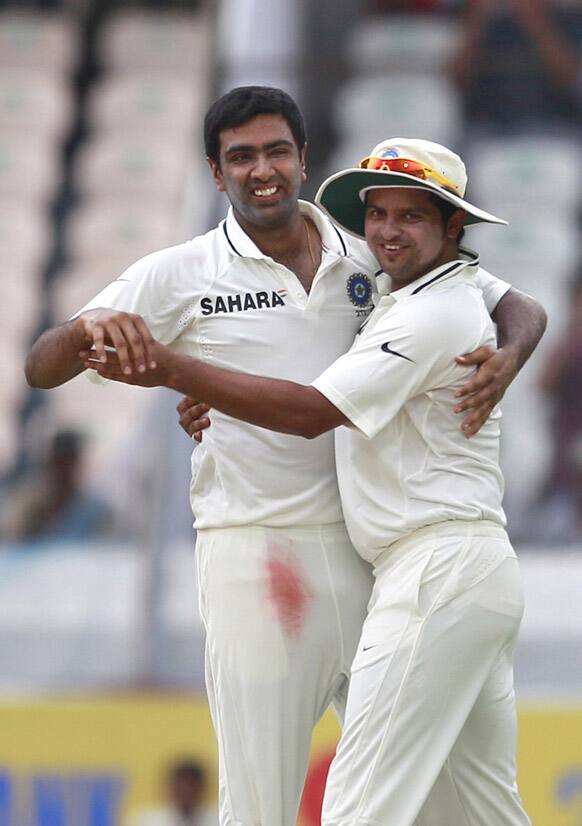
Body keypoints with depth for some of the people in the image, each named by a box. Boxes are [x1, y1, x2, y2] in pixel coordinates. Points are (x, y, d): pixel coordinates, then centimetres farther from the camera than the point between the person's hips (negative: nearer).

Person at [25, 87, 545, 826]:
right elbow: (42, 369, -4)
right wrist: (89, 330, -27)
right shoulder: (179, 276, 0)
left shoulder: (372, 260, 7)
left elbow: (518, 307, 14)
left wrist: (506, 356, -11)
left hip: (366, 548, 3)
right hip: (252, 550, -3)